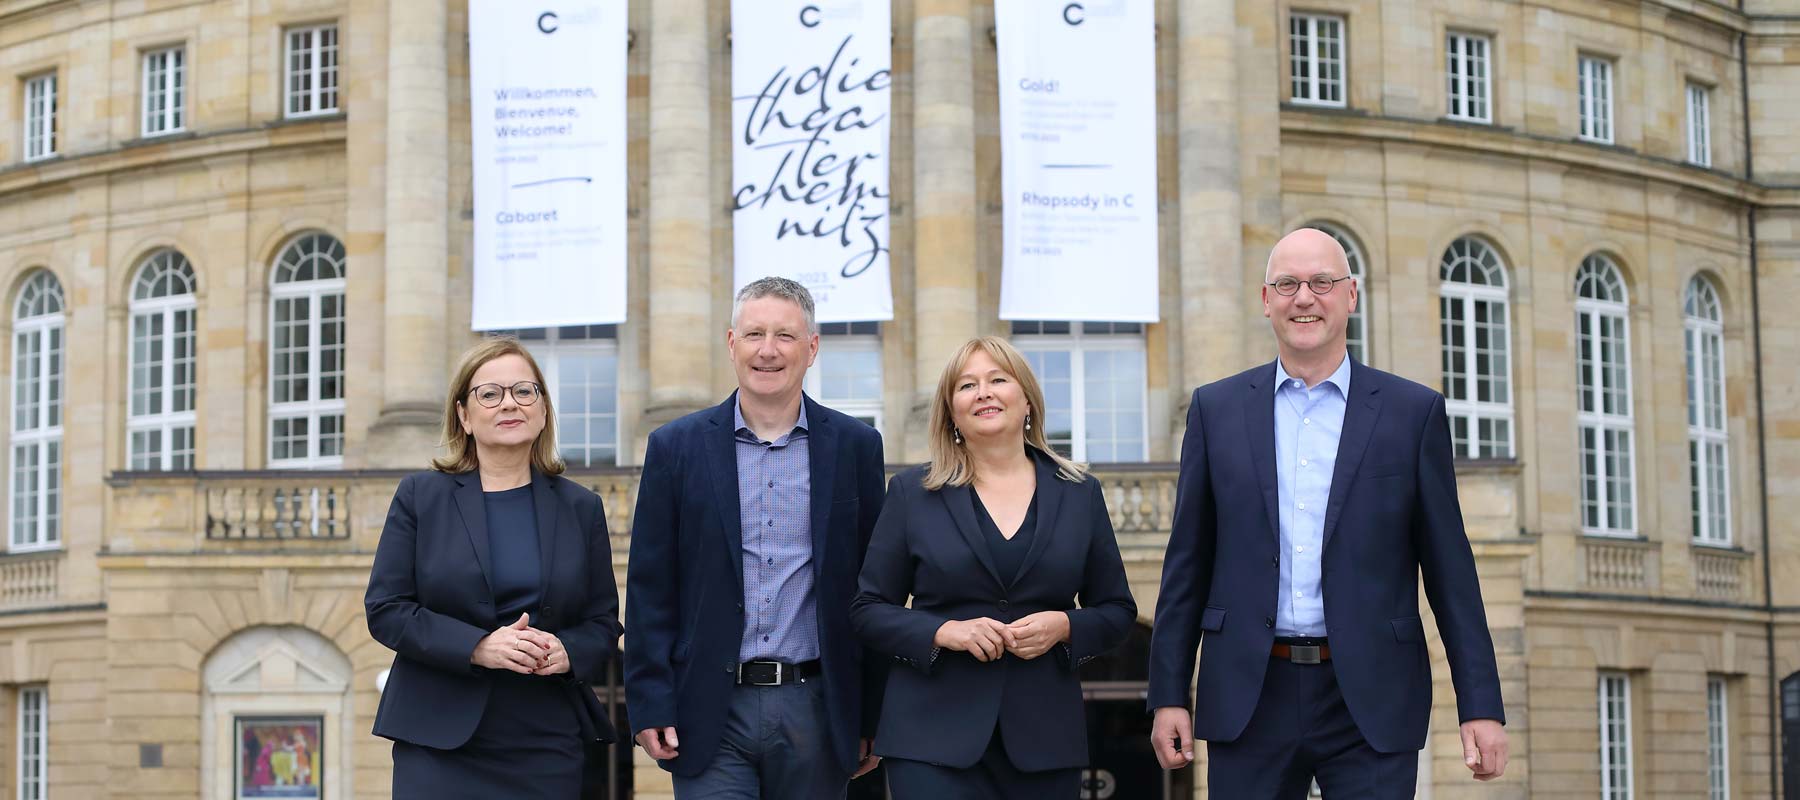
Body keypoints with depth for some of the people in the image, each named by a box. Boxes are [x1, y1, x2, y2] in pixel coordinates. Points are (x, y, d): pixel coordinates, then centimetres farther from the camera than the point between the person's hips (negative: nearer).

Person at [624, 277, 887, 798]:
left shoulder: (855, 447, 5)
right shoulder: (677, 447, 4)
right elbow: (650, 590, 3)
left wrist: (873, 719, 4)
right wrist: (648, 706, -4)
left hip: (816, 711, 1)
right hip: (713, 715, -1)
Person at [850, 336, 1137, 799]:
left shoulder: (1079, 495, 9)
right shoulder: (912, 495, 5)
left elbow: (1117, 612, 12)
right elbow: (867, 611, 4)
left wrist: (1064, 626, -9)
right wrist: (943, 632, -12)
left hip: (1044, 741, 2)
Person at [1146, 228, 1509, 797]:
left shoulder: (1414, 412, 4)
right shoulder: (1217, 409, 8)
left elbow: (1449, 570, 4)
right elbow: (1187, 564, 9)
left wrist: (1481, 707, -1)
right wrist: (1168, 696, 4)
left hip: (1370, 702, -1)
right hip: (1250, 700, 1)